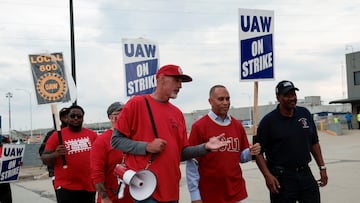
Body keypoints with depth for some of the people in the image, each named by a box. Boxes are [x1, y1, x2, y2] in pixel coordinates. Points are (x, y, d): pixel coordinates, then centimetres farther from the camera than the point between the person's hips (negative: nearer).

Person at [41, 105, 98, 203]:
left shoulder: (92, 135, 8)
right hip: (66, 187, -4)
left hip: (89, 187, 4)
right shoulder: (57, 135, -2)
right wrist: (55, 154, -21)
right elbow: (44, 158, -1)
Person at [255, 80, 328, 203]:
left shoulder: (305, 113, 7)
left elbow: (314, 143, 15)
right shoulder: (268, 121, -8)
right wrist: (268, 175, -17)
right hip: (281, 178, -4)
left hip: (306, 174, 5)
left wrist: (322, 167, 11)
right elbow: (258, 151, -8)